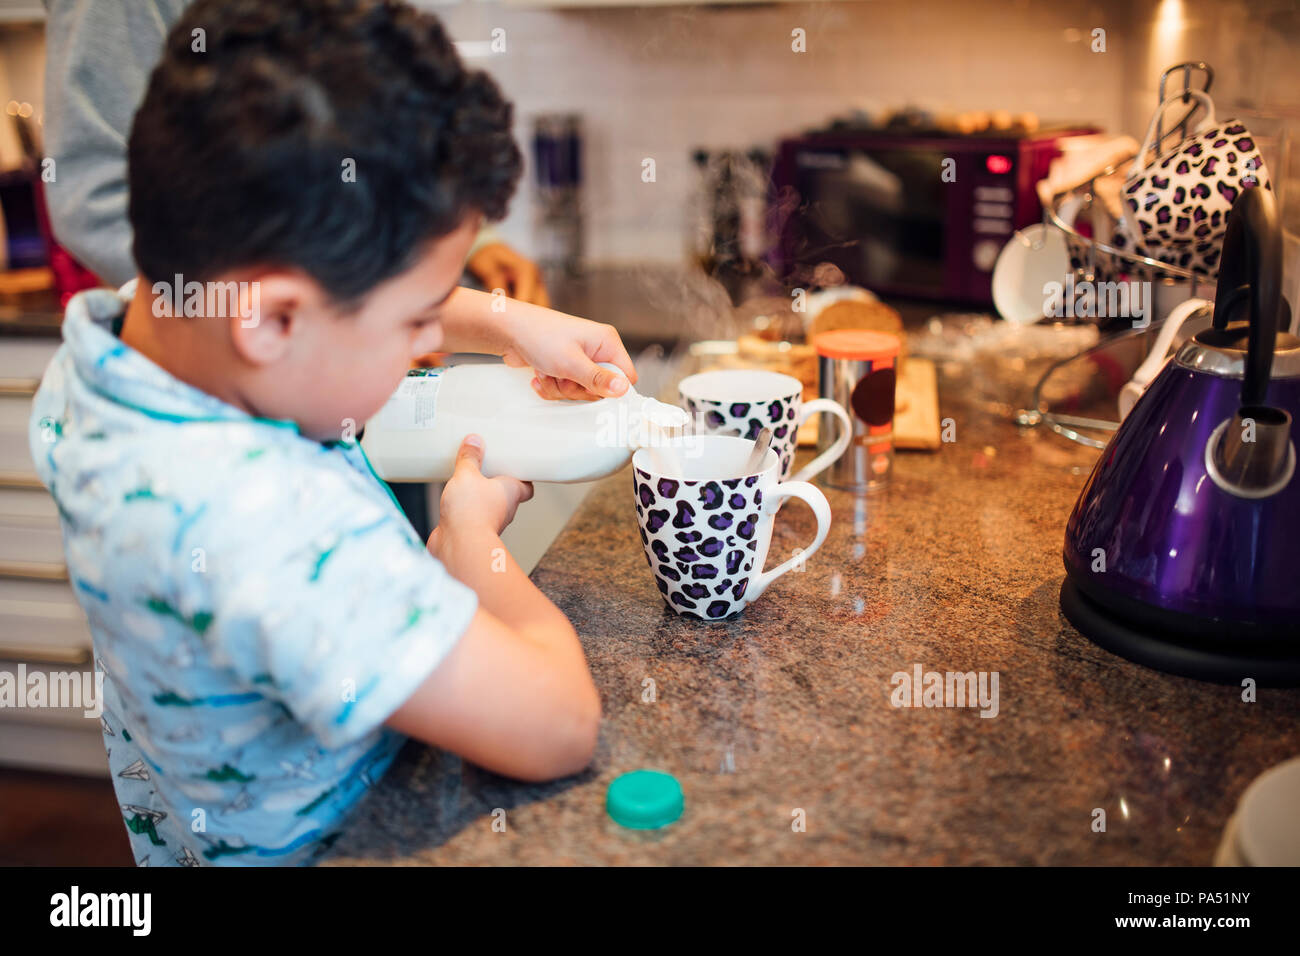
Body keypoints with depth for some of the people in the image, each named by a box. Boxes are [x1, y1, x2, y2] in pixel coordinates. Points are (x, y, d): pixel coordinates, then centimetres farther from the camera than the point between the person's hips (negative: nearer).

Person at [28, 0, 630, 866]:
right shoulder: (274, 521, -42)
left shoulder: (105, 346, -14)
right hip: (318, 843, -7)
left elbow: (349, 294, 5)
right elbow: (558, 729, -36)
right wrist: (472, 532, -21)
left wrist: (508, 322, -2)